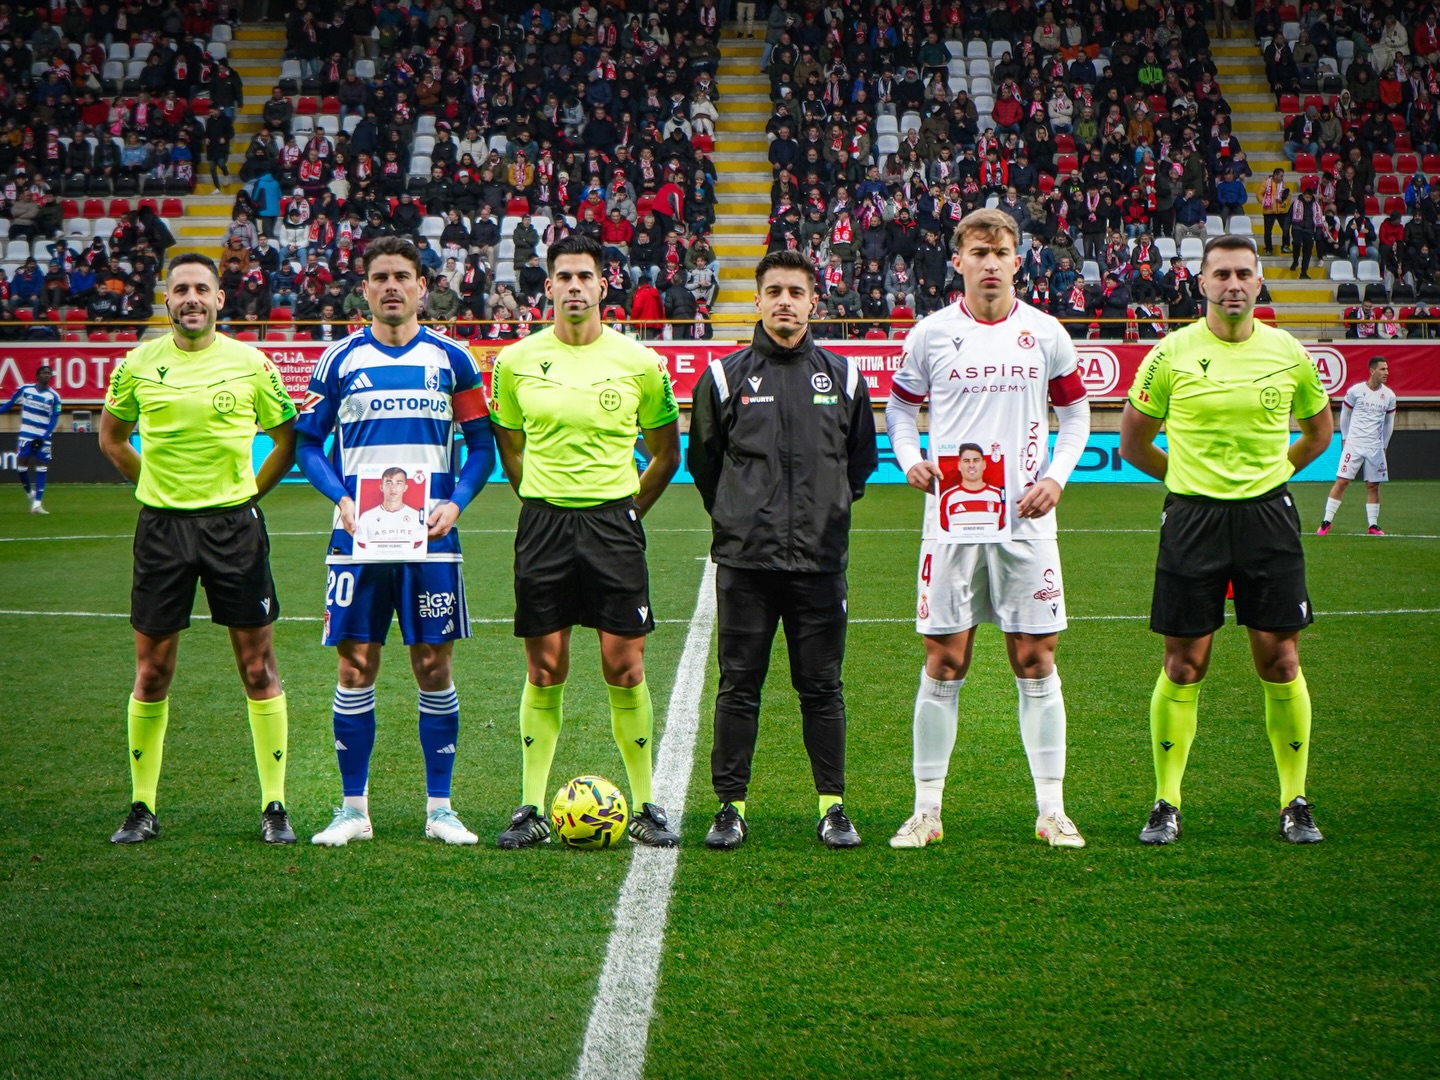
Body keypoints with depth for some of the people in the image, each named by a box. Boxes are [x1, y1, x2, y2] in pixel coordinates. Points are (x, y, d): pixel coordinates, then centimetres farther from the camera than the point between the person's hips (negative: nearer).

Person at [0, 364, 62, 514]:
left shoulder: (54, 396, -3)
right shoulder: (25, 389, -1)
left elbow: (54, 419, -5)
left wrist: (44, 438, -14)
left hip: (43, 437, 0)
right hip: (26, 434, 0)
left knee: (42, 468, -3)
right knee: (21, 465, -3)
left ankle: (37, 504, -3)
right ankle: (30, 493, 23)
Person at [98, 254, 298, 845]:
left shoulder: (250, 364, 0)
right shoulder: (137, 364, 3)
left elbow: (288, 437, 11)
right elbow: (111, 436, 18)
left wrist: (250, 493, 5)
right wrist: (155, 486, 10)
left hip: (234, 523, -1)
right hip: (162, 527, 1)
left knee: (258, 667, -1)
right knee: (152, 671, 4)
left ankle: (274, 806, 7)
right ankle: (142, 807, 13)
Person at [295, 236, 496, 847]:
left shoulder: (451, 359, 6)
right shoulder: (340, 360, 6)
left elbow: (481, 444, 9)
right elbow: (307, 442, 9)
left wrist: (456, 502, -7)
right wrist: (341, 498, -7)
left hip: (431, 538, 0)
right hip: (357, 539, 0)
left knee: (434, 666, 3)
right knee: (356, 666, 1)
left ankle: (440, 809, 11)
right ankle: (353, 809, 10)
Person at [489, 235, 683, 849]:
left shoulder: (639, 363, 1)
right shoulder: (515, 362, 4)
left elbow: (666, 454, 13)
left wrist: (624, 509, 8)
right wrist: (543, 502, 13)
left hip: (613, 520, -1)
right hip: (542, 523, 1)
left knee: (624, 668, -3)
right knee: (544, 669, 2)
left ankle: (645, 808, 6)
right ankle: (531, 810, 8)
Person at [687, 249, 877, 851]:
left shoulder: (843, 377, 8)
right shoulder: (725, 377, 4)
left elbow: (862, 460, 19)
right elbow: (703, 462, 14)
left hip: (820, 559, 1)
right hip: (744, 559, -1)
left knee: (821, 688, 4)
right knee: (739, 687, 1)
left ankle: (832, 806, 10)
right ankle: (731, 806, 8)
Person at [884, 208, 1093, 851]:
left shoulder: (1046, 334, 4)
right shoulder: (931, 334, 2)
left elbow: (1075, 410, 14)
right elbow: (900, 405, 15)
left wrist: (1057, 475, 0)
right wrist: (910, 459, -4)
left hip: (1026, 522, 1)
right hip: (951, 521, -1)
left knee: (1035, 660, 2)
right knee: (944, 662, 0)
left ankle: (1051, 809, 9)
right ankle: (926, 809, 8)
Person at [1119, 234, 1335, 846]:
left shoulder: (1288, 353, 4)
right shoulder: (1171, 354, -2)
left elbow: (1318, 432, 20)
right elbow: (1133, 443, 9)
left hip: (1268, 515, 1)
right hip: (1192, 518, -1)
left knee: (1280, 662, 0)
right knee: (1183, 665, -1)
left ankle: (1294, 804, 11)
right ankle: (1166, 805, 8)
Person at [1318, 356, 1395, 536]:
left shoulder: (1389, 396, 4)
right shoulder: (1355, 391, -5)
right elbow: (1345, 415, 8)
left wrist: (1384, 446, 16)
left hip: (1376, 447, 3)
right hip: (1354, 445, -3)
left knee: (1373, 486, 4)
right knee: (1341, 481, -7)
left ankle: (1373, 525, 12)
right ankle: (1326, 522, -3)